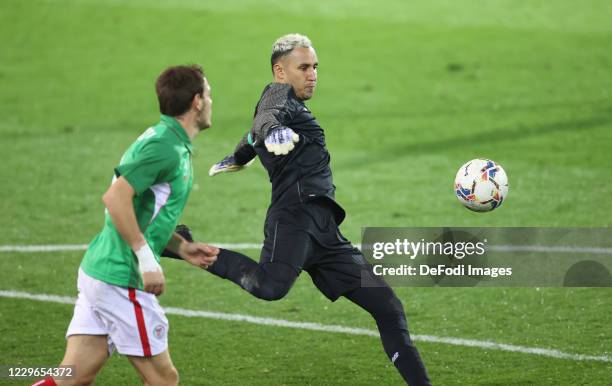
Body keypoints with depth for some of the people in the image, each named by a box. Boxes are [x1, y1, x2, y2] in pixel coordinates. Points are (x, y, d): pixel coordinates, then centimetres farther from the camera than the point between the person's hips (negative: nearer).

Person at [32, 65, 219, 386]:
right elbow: (115, 197, -25)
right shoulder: (165, 147, -15)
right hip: (122, 280, -10)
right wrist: (147, 258, -23)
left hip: (98, 270, 10)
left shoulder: (168, 143, 17)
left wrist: (183, 248, 17)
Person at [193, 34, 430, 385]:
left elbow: (251, 140, 52)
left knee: (388, 308, 7)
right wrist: (274, 131, -46)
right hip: (296, 213, -10)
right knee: (270, 287, -36)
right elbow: (266, 117, -22)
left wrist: (236, 159, 74)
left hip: (325, 232, 10)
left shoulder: (291, 105, 31)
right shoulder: (279, 94, 4)